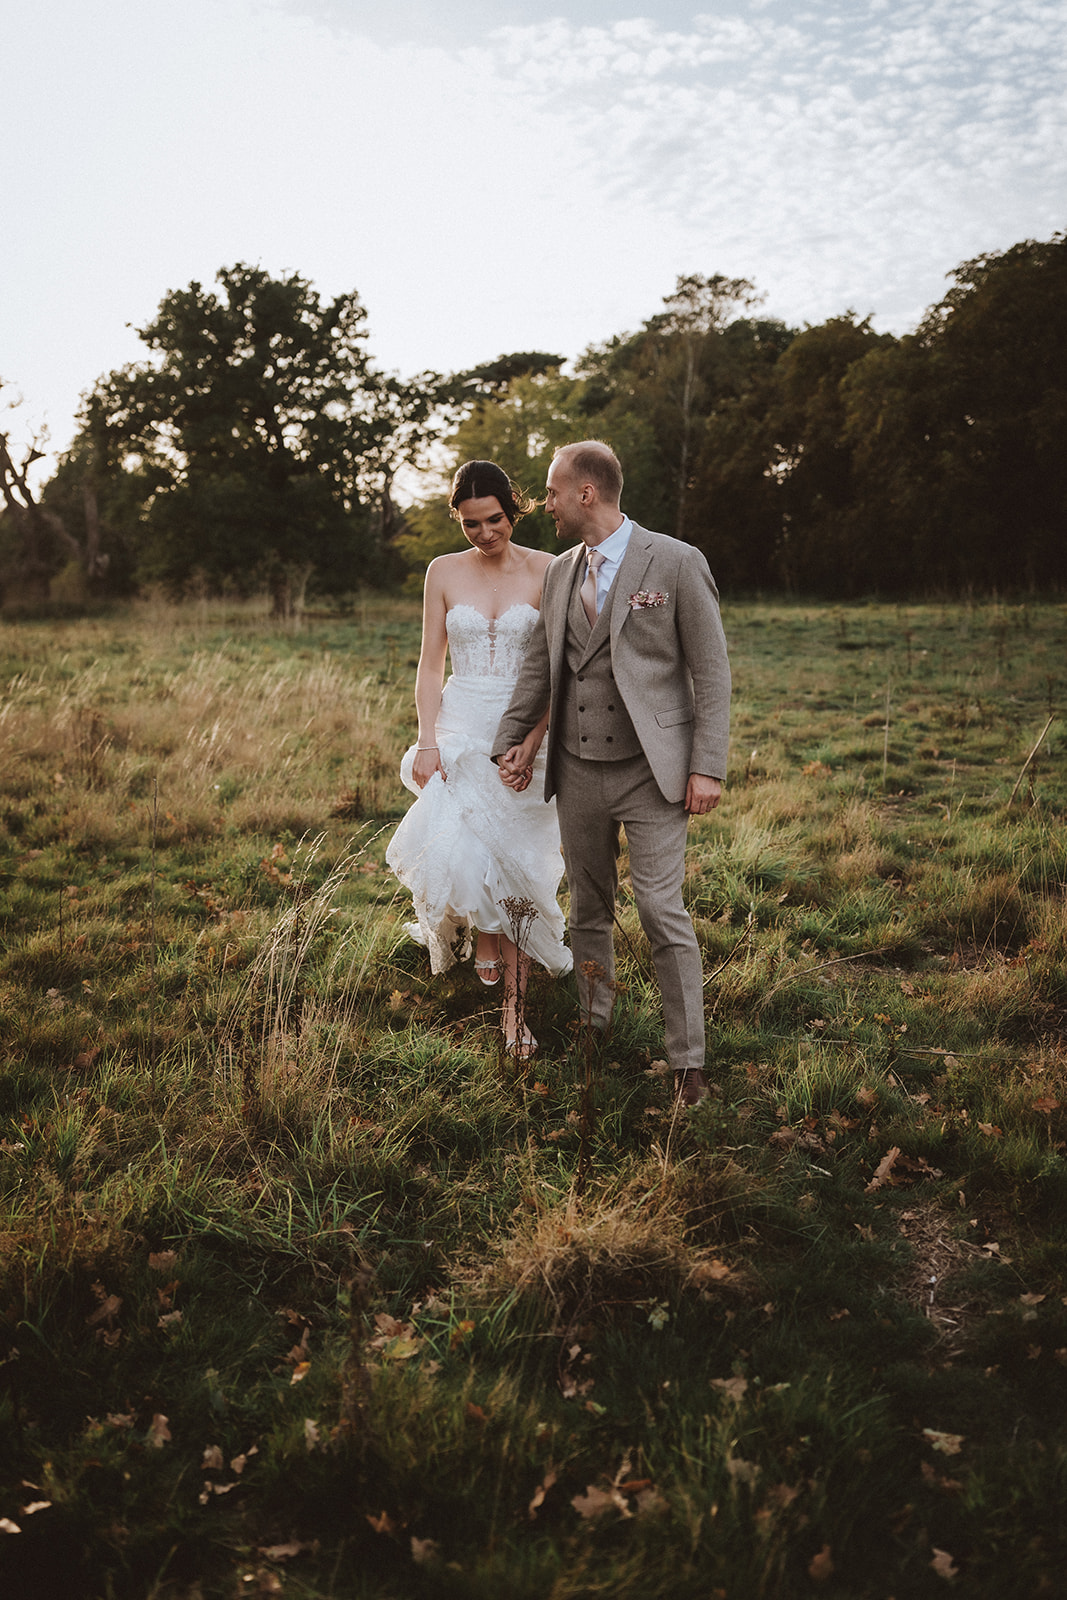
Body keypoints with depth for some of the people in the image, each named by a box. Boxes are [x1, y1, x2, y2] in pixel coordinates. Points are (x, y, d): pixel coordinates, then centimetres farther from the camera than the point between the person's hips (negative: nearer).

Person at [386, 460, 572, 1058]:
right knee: (454, 850, -13)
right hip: (461, 727, 2)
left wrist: (532, 743, -15)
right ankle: (485, 943, 19)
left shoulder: (545, 570, -1)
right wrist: (427, 741, -7)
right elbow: (431, 665, 6)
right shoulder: (444, 572, 5)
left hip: (526, 732, -1)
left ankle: (515, 1007, 8)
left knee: (517, 868, -2)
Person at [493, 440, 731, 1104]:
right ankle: (593, 1037, 28)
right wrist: (512, 740, 17)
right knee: (589, 912, 13)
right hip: (577, 772, 6)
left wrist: (707, 767, -11)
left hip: (651, 773, -5)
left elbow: (712, 671, -6)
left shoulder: (677, 563, -5)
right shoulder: (559, 572, 11)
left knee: (663, 912, -8)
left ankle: (689, 1062, 4)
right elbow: (539, 665, 19)